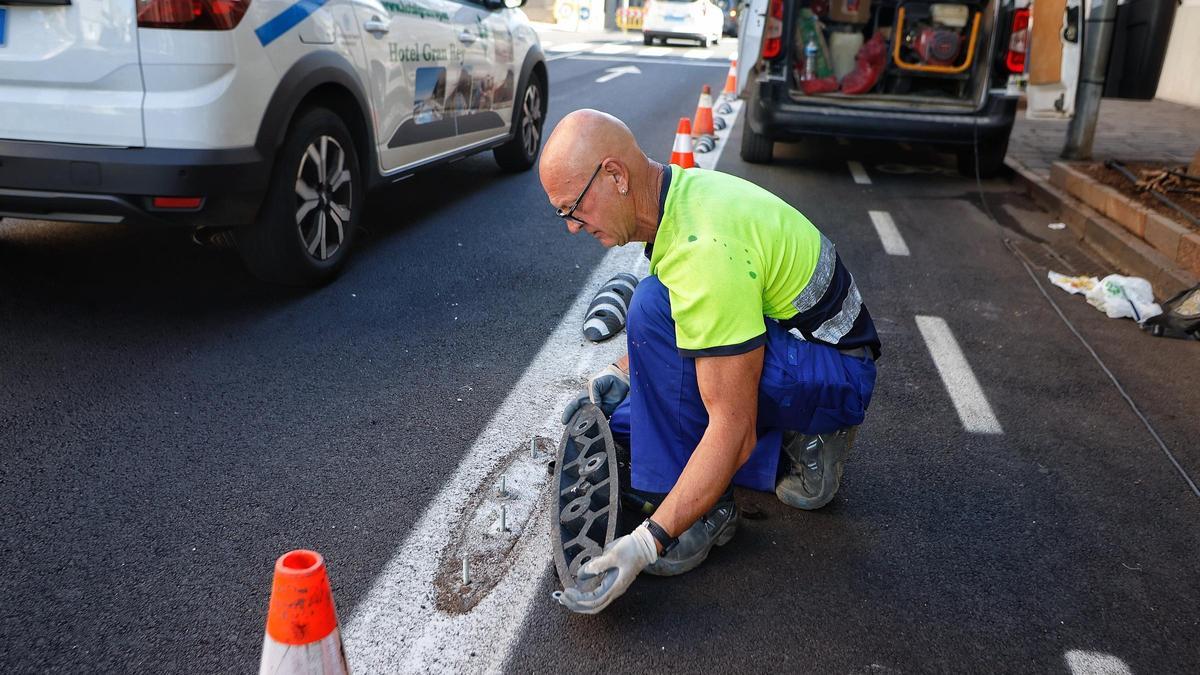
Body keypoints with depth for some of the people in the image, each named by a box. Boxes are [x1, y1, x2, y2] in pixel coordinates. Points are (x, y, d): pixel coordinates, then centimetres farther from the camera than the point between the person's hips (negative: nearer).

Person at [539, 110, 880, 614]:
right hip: (783, 336, 9)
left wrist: (647, 543, -33)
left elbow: (733, 432, -33)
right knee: (617, 409, 6)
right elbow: (698, 319, 15)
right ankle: (798, 445, 9)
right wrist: (622, 373, 2)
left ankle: (706, 512, -17)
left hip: (838, 376, -9)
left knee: (654, 305, -30)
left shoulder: (705, 251, -32)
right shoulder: (681, 189, -3)